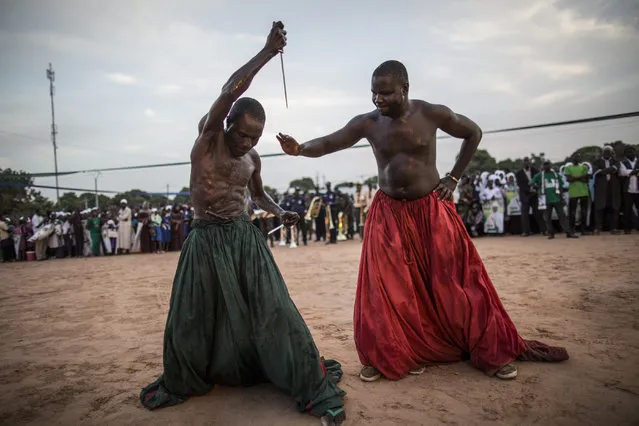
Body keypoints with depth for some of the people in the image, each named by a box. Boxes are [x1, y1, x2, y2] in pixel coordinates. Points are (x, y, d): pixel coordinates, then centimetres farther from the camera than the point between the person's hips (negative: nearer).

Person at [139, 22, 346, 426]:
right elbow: (230, 91, -22)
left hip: (246, 238, 2)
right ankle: (182, 383, 35)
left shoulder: (253, 159, 8)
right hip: (207, 241, -2)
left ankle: (315, 390, 0)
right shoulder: (209, 135, -6)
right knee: (191, 320, 7)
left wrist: (281, 212, 5)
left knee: (272, 310, -6)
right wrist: (267, 51, -22)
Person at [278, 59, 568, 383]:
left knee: (454, 282, 3)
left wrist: (453, 178, -1)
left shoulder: (431, 114, -8)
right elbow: (328, 143, -5)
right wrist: (300, 149, -26)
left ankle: (491, 354, 21)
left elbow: (473, 133, 5)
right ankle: (388, 356, 15)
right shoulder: (367, 123, -4)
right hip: (388, 213, 1)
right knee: (386, 288, -3)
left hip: (431, 209, -1)